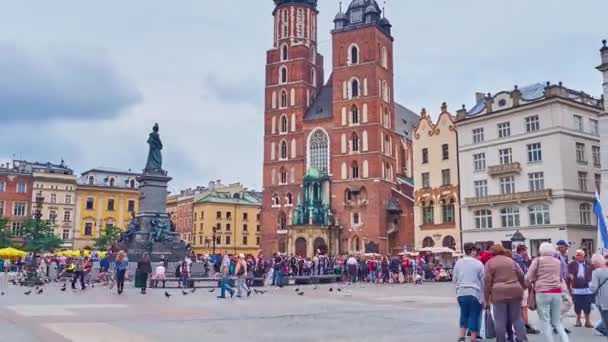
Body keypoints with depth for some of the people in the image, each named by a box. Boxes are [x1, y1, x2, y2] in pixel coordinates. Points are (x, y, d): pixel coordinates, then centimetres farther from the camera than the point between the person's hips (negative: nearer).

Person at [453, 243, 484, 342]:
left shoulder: (458, 263, 5)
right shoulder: (478, 263, -6)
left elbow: (454, 279, 9)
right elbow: (483, 280, -2)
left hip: (461, 293, 4)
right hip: (475, 293, -4)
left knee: (464, 314, 17)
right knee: (474, 315, 5)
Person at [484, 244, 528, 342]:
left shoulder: (490, 263, 3)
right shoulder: (511, 260, 15)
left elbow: (487, 281, -3)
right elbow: (521, 275, 14)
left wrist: (486, 298, -1)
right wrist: (522, 288, 26)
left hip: (499, 293, -4)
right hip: (515, 292, 4)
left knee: (500, 320, 1)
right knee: (517, 318, 11)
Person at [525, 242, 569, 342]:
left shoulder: (537, 260, -1)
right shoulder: (558, 262, 14)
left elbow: (528, 278, -4)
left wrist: (531, 285, 14)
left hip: (543, 293, -4)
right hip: (557, 292, 5)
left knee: (546, 322, 3)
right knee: (557, 322, 14)